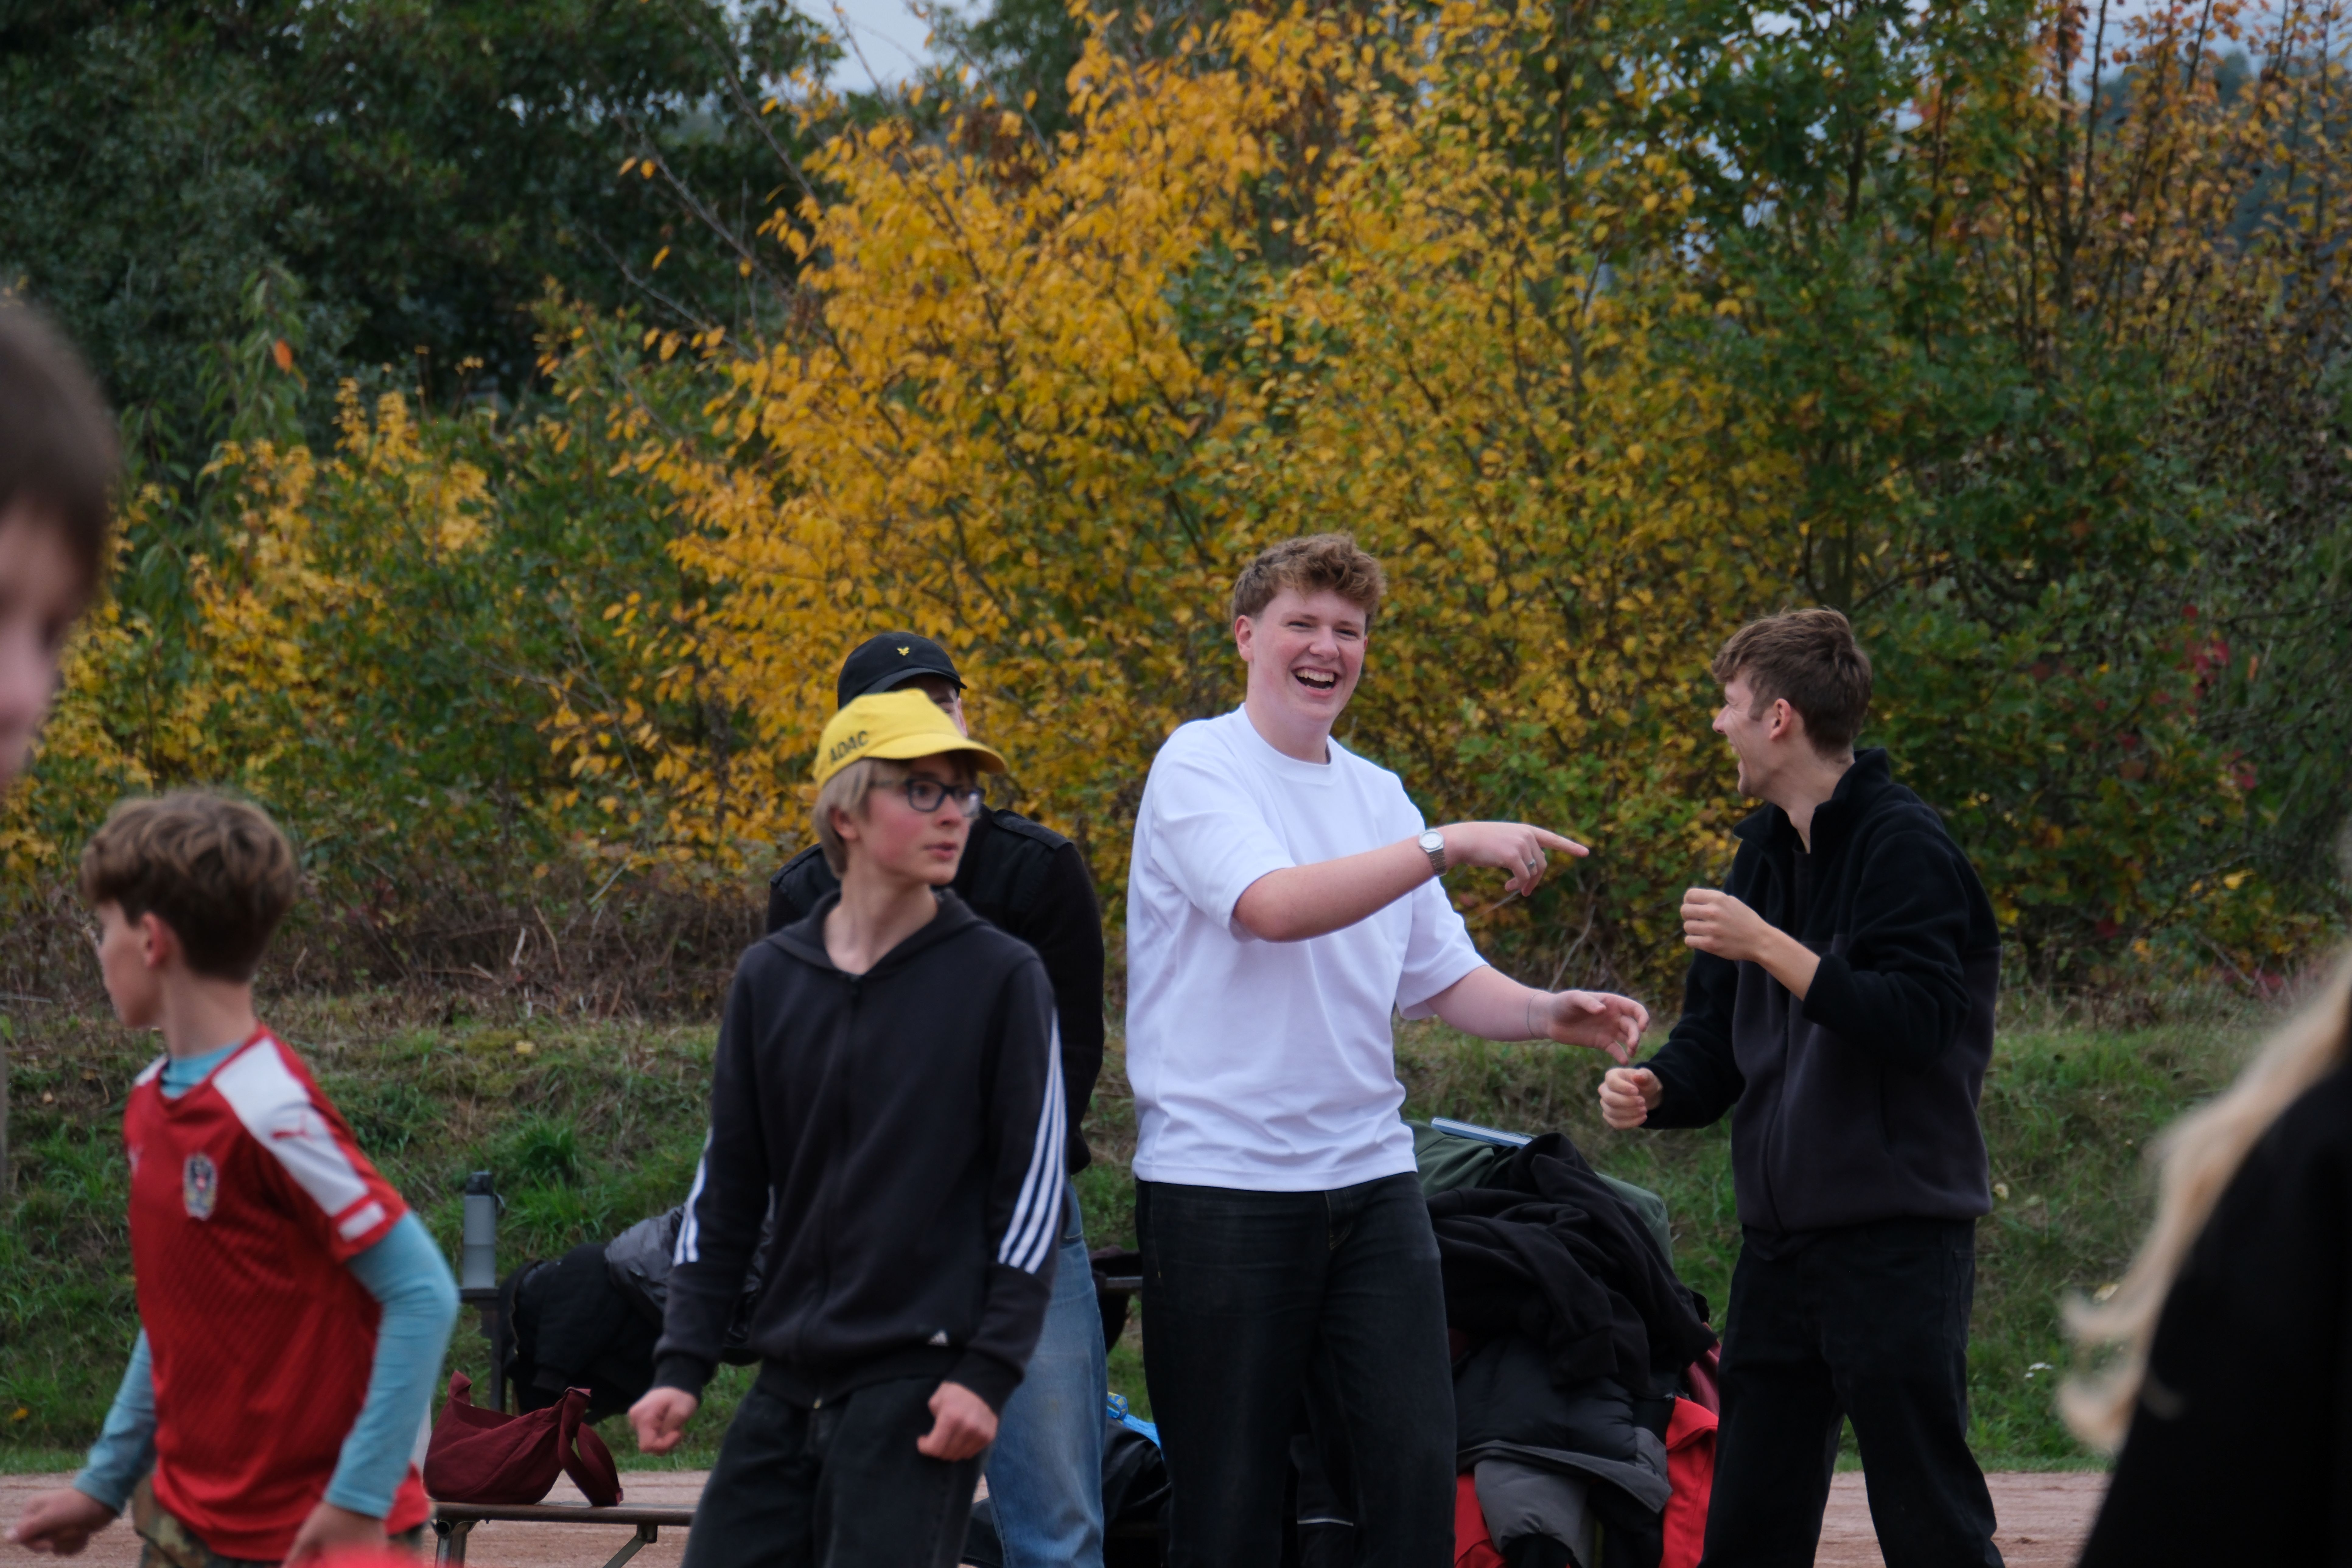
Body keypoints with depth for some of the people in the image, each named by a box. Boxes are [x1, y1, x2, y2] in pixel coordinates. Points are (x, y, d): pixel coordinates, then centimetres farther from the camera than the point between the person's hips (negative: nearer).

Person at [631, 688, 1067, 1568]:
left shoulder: (1000, 978, -2)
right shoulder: (770, 980, 9)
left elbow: (1033, 1186, -3)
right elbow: (726, 1184, 14)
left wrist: (990, 1373, -10)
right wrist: (682, 1362, 7)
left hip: (919, 1379, -5)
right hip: (790, 1379, 5)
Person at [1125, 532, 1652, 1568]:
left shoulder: (1376, 795, 15)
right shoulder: (1198, 767, -5)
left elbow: (1443, 977, 13)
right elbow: (1273, 906, -23)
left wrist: (1551, 1015, -6)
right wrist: (1447, 846, -25)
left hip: (1370, 1178, 6)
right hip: (1223, 1185, -6)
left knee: (1416, 1471, 0)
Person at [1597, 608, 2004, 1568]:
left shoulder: (1904, 848, -11)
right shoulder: (1764, 850, 15)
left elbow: (1918, 1022, -23)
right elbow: (1717, 1033, 19)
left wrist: (1769, 946, -24)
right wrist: (1654, 1088, -2)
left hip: (1896, 1242, -8)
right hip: (1780, 1237, 8)